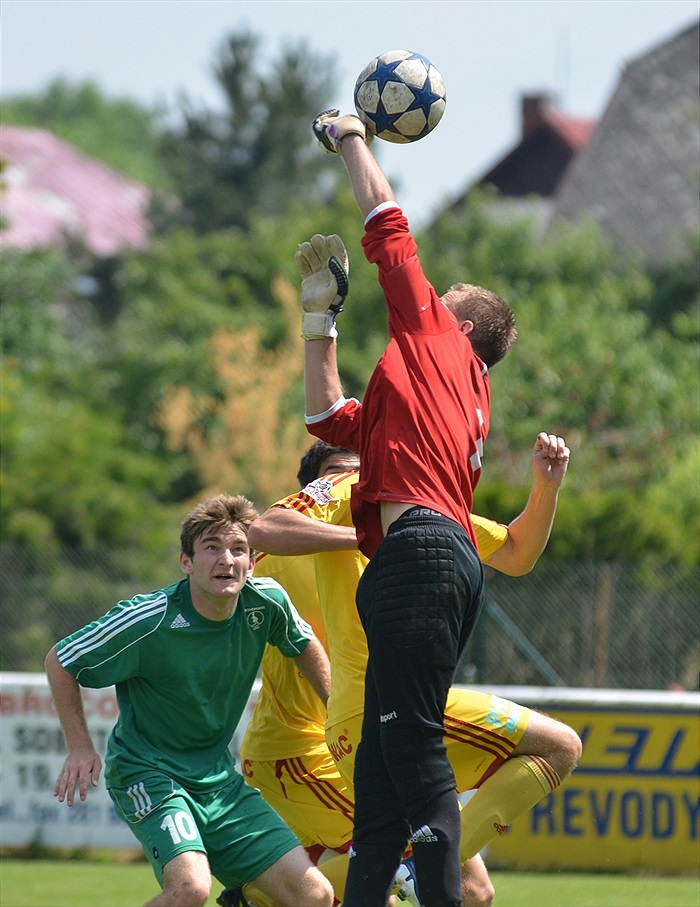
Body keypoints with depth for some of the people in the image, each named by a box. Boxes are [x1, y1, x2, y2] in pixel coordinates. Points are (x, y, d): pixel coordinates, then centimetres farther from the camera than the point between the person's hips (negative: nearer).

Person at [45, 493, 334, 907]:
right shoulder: (149, 620, -20)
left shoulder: (266, 602, -9)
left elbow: (305, 646, 16)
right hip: (148, 774, -5)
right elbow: (60, 662, -7)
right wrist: (81, 748, -11)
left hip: (218, 777, 5)